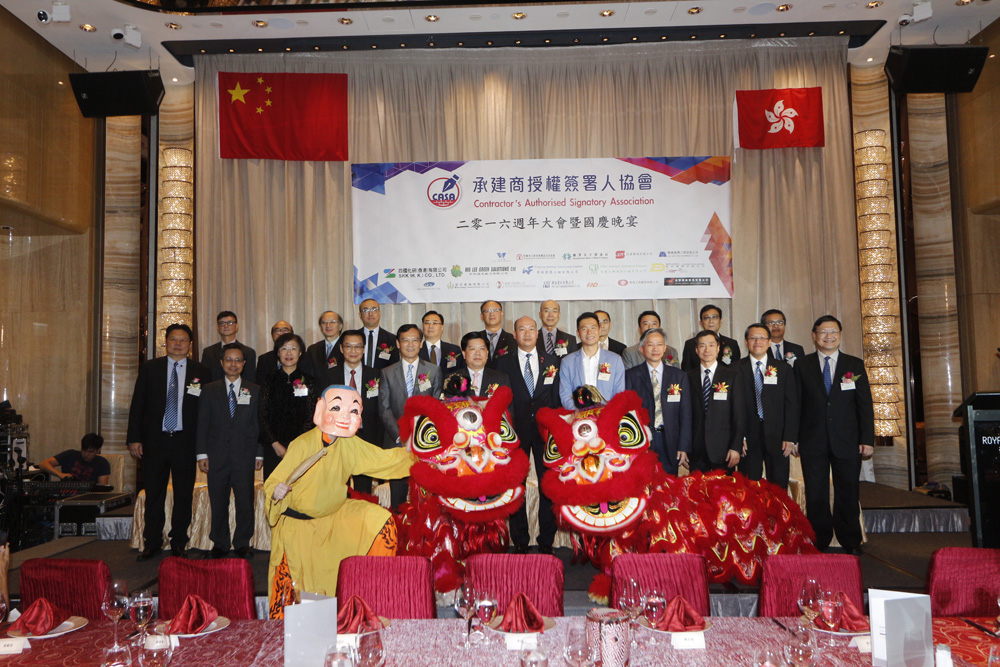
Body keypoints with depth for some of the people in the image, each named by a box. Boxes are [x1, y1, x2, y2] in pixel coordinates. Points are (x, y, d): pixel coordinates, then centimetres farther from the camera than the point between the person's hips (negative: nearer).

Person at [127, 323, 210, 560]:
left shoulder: (200, 372, 4)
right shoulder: (149, 368, 6)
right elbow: (137, 405, 6)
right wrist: (134, 438, -2)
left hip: (185, 442, -1)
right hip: (154, 440, 1)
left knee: (183, 495, 5)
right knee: (153, 494, 7)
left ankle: (178, 543, 16)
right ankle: (151, 543, 19)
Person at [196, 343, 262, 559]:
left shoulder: (255, 391, 9)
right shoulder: (209, 390, 10)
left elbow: (259, 424, 7)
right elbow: (202, 424, 6)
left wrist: (259, 453, 1)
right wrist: (201, 453, -1)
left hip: (244, 456, 0)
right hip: (217, 456, 1)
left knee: (245, 502, 1)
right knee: (218, 502, 5)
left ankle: (243, 543, 14)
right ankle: (219, 543, 18)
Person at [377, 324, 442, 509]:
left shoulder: (434, 371, 9)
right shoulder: (387, 373, 9)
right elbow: (384, 409, 3)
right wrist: (400, 436, -8)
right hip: (396, 442, 1)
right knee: (397, 495, 2)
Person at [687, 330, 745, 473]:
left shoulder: (732, 376, 3)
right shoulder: (688, 377, 8)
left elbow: (739, 415, 0)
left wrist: (736, 448, -7)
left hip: (723, 450, -1)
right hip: (696, 451, 1)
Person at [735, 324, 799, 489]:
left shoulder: (784, 369, 9)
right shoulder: (737, 369, 4)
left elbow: (791, 405, 4)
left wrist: (790, 437, -5)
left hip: (777, 438, 1)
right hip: (748, 439, -1)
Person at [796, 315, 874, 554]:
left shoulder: (855, 365, 7)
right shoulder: (802, 365, 5)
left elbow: (865, 405, 4)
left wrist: (867, 440, -2)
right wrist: (793, 437, -3)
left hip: (847, 442, 1)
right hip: (813, 442, 0)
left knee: (848, 494, 7)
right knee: (816, 495, 4)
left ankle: (851, 543, 19)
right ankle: (819, 543, 15)